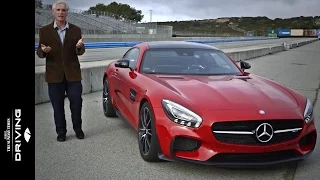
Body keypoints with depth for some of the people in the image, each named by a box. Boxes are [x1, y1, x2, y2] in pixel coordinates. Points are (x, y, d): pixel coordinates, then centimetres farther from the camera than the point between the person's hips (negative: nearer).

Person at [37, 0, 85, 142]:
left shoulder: (76, 30, 5)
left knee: (76, 102, 4)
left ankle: (78, 129, 22)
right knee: (57, 105, 6)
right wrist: (43, 51, -21)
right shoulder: (44, 31, 2)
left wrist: (79, 47, -20)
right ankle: (61, 132, 18)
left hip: (73, 73, 1)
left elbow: (80, 52, 4)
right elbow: (39, 53, 3)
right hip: (54, 74, 0)